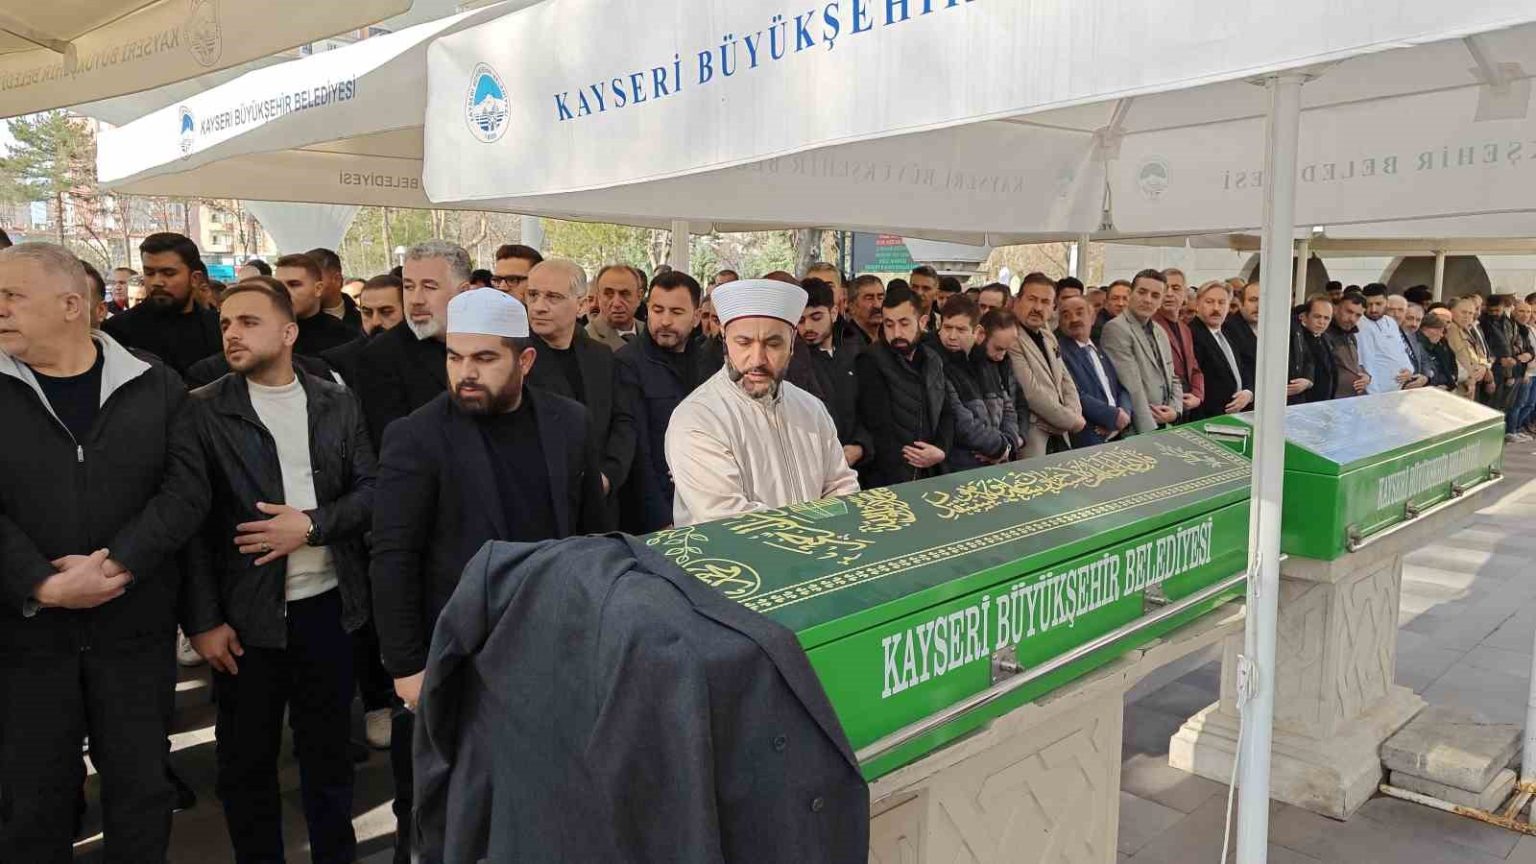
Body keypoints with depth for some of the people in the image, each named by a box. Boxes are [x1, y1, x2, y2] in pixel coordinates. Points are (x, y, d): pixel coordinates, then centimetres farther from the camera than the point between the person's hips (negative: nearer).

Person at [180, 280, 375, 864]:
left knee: (328, 746, 15)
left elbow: (370, 488, 3)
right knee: (247, 757, 11)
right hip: (245, 615, -2)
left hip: (328, 604, 2)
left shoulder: (337, 403, 4)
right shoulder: (202, 410, -3)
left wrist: (312, 524, -14)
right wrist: (203, 620, -9)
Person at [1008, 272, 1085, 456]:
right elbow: (1031, 392, -20)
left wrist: (1074, 414, -2)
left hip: (1060, 436, 8)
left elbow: (1065, 380, 17)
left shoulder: (1048, 336, 13)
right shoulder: (1011, 338, -15)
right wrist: (1071, 421, -10)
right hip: (1033, 438, -8)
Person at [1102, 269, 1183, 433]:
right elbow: (1132, 388, -17)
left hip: (1165, 425, 7)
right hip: (1136, 431, -7)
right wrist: (1149, 431, -19)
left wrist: (1175, 410, 2)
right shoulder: (1116, 328, -11)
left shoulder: (1161, 332, 15)